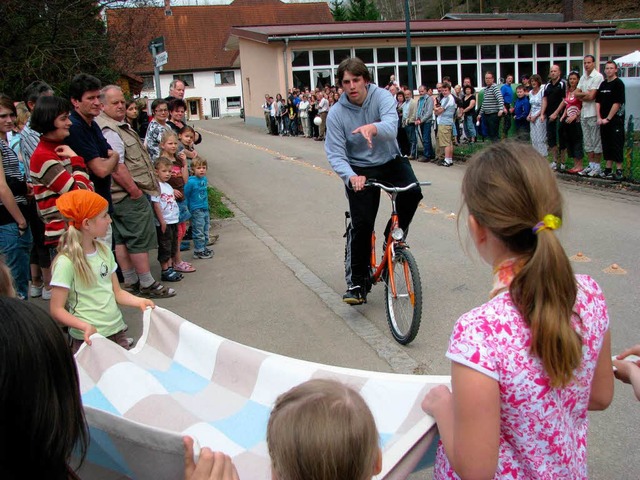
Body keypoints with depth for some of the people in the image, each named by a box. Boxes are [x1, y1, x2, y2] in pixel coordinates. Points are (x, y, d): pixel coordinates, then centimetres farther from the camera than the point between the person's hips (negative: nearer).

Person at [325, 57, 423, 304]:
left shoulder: (382, 97, -13)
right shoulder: (336, 113, -11)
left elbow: (391, 126, -32)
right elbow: (335, 154, -16)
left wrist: (372, 128, -56)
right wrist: (350, 177, -36)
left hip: (390, 161, 1)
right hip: (360, 169, -1)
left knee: (412, 192, -27)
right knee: (362, 224, -11)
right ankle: (356, 282, 4)